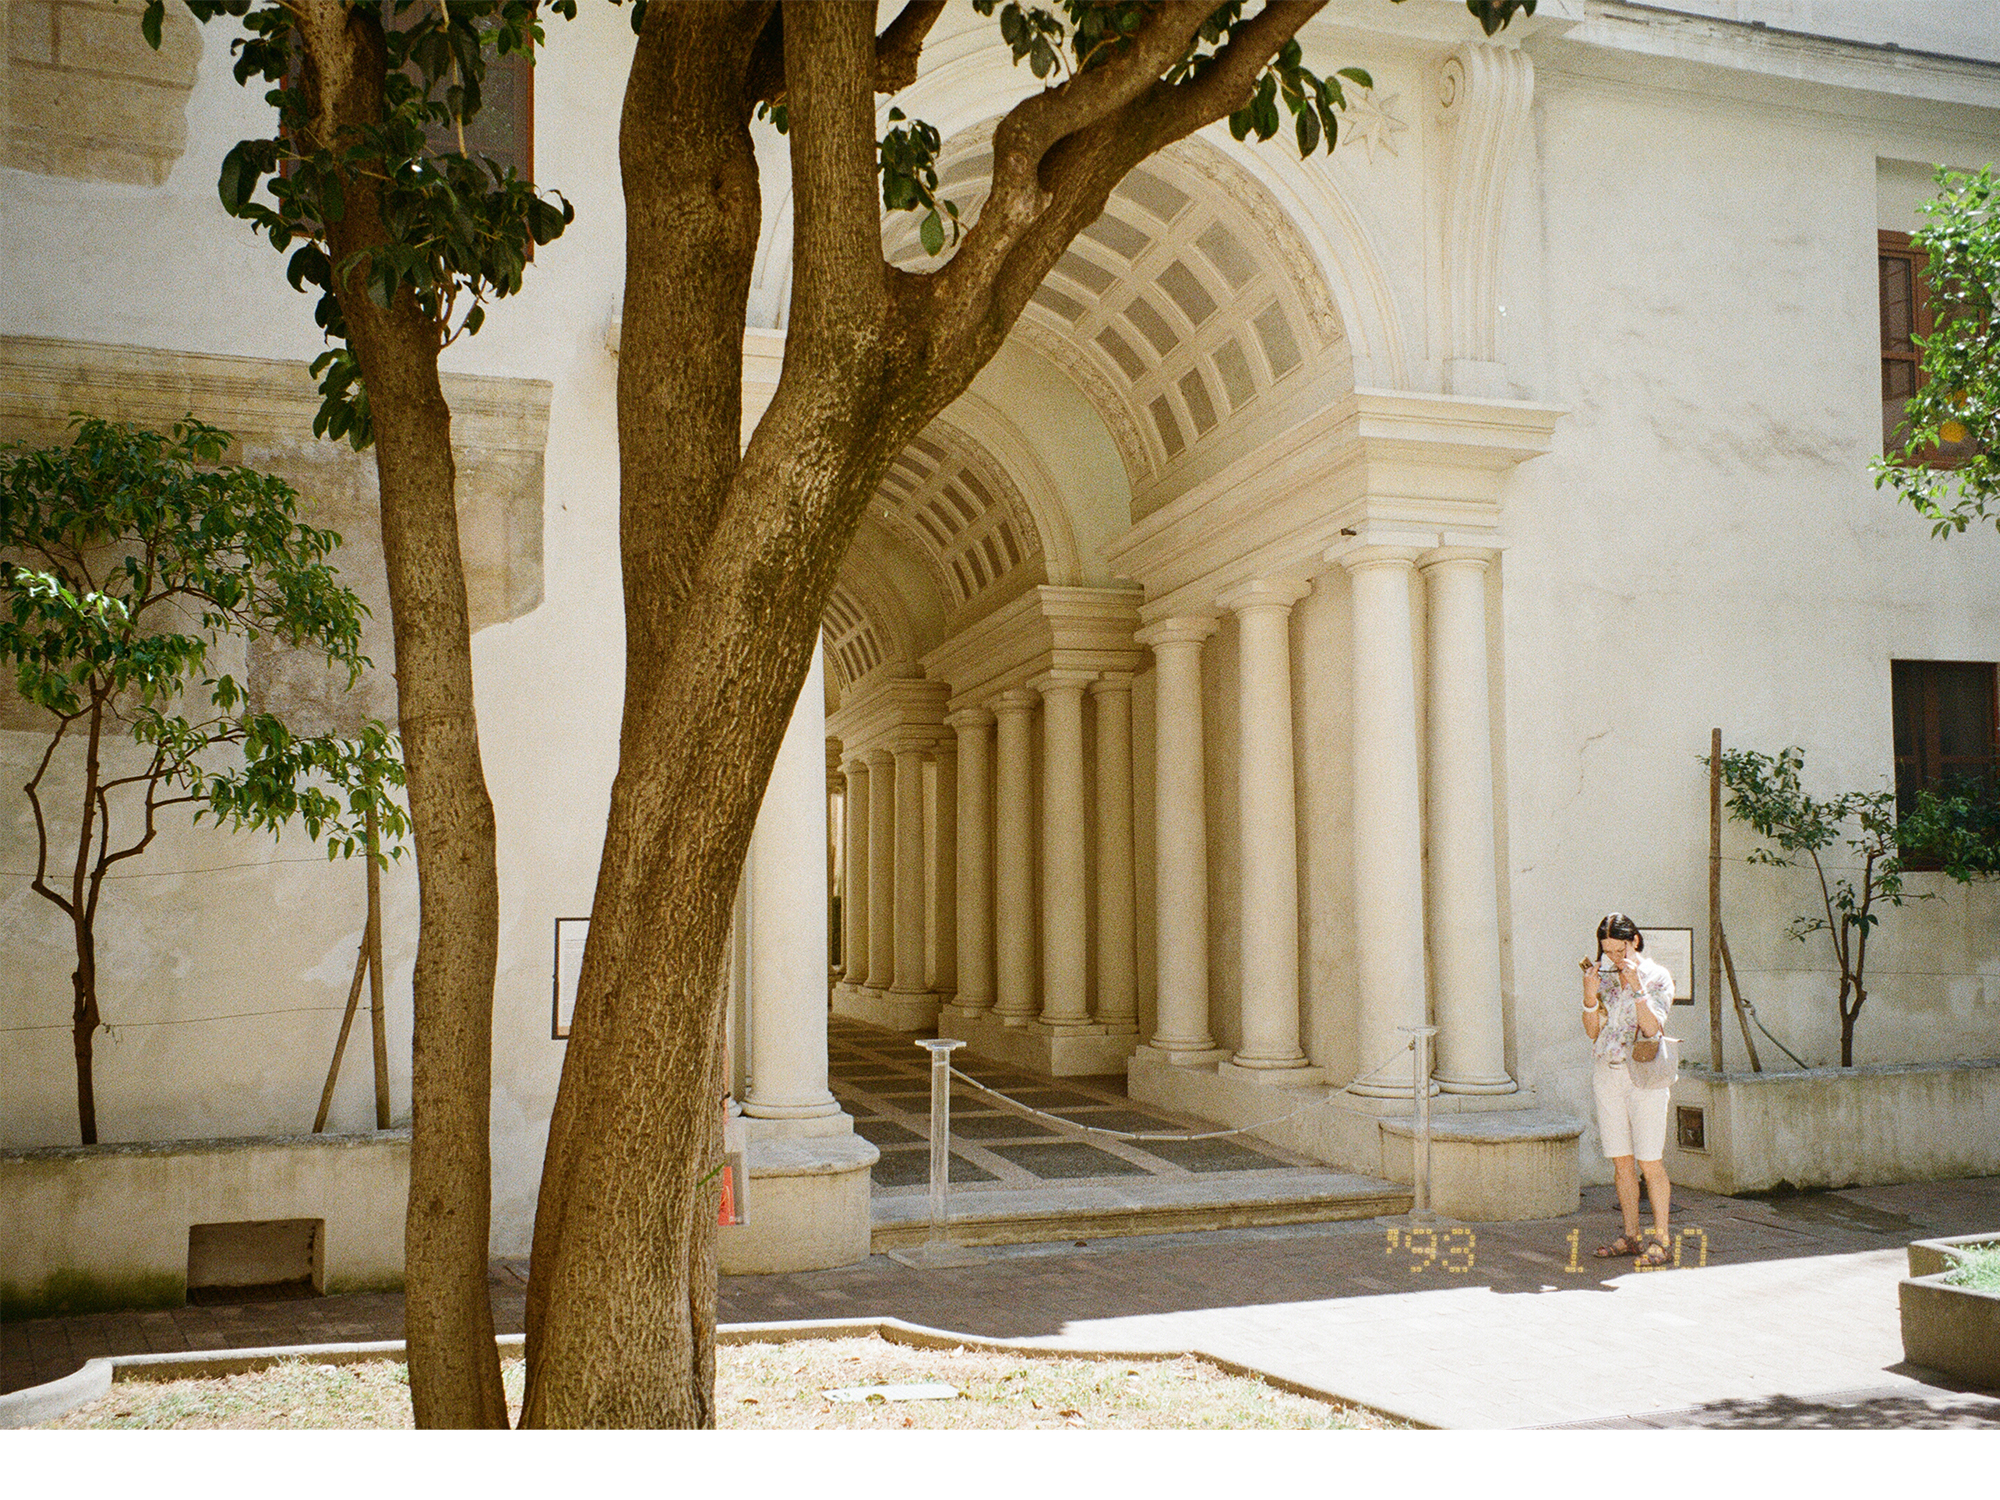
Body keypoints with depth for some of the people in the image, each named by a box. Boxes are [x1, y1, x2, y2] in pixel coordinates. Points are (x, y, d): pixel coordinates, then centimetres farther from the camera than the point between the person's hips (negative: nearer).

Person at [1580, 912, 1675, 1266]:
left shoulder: (1658, 977, -3)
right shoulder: (1602, 976, 7)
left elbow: (1651, 1028, -15)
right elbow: (1592, 1032, 3)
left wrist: (1635, 986, -22)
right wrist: (1590, 997, -13)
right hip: (1607, 1074, 4)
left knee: (1650, 1162, -4)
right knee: (1621, 1161, 7)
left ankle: (1660, 1240, 3)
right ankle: (1631, 1236, 16)